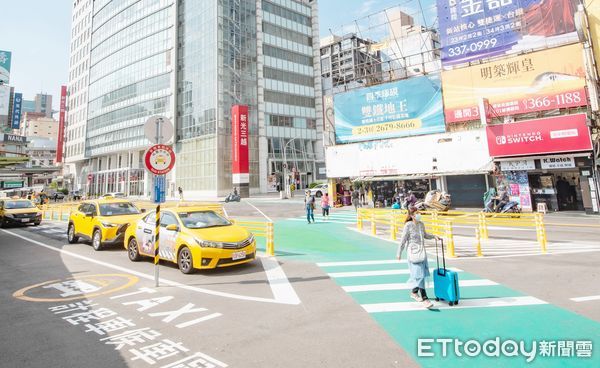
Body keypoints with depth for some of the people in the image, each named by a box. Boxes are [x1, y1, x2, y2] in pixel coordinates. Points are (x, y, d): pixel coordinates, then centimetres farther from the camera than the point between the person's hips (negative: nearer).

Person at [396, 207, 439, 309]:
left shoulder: (421, 224, 6)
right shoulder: (408, 225, -13)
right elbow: (403, 240, -10)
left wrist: (434, 236, 8)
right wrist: (399, 254, -8)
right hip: (413, 253, -7)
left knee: (420, 274, 15)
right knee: (419, 275, -10)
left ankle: (414, 292, 34)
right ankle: (425, 299, -8)